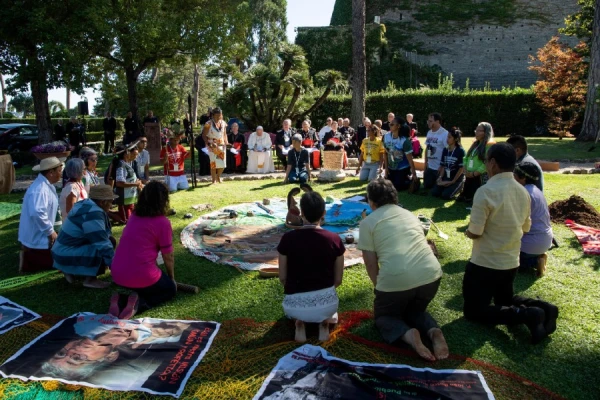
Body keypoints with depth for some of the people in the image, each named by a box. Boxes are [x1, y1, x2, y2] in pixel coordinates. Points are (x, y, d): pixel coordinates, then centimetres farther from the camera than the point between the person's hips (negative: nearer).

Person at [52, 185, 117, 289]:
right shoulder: (93, 214, -25)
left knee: (109, 241, 8)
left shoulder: (88, 206, 4)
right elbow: (103, 245, -26)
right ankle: (90, 279, -7)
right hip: (67, 255, -10)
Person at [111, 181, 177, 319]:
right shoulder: (163, 222, -10)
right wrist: (172, 278, 18)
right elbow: (168, 257, -1)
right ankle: (138, 303, -5)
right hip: (141, 276, -6)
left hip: (117, 275, 6)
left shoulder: (134, 217, 10)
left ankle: (120, 299, 7)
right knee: (170, 289, 23)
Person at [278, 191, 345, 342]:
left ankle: (300, 323, 9)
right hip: (326, 303, 0)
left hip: (295, 306, 0)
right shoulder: (334, 239, -7)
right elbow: (338, 280, 2)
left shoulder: (288, 239, -9)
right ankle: (324, 322, 9)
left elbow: (282, 278, 1)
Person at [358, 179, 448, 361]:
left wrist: (380, 288, 21)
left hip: (396, 279, -5)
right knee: (416, 310, 33)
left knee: (383, 316, 24)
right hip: (431, 274, 5)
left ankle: (408, 334, -6)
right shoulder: (410, 215, 22)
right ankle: (434, 331, 2)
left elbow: (371, 263, 3)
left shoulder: (368, 222, 6)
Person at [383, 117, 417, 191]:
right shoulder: (386, 136, -8)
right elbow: (386, 153, 3)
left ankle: (410, 179, 21)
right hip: (391, 168, 6)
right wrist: (386, 168, 4)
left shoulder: (404, 140, -24)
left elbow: (410, 159, -18)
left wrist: (414, 174, -14)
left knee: (398, 188, -6)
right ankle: (407, 178, 30)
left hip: (403, 169, -6)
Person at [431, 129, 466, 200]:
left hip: (457, 178, -5)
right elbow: (443, 166, 8)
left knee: (445, 195, -20)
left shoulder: (460, 151, -11)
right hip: (446, 177, 5)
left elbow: (462, 168, -12)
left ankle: (459, 188, 8)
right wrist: (440, 177, -8)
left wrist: (453, 181, -14)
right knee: (434, 193, -10)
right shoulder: (445, 150, 6)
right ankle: (448, 186, 15)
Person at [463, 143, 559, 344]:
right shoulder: (523, 191, 2)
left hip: (485, 264, -7)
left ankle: (526, 315, -11)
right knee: (506, 300, 29)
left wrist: (467, 232, 1)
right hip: (511, 262, 8)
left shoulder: (486, 191, -22)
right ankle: (542, 308, 4)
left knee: (473, 310, 5)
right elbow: (525, 227, 12)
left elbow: (475, 232, -20)